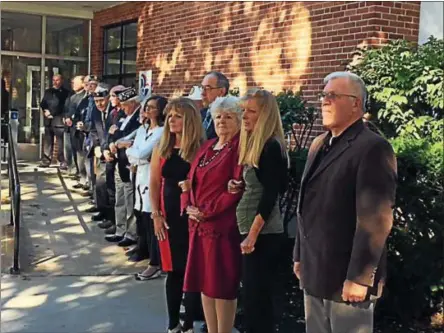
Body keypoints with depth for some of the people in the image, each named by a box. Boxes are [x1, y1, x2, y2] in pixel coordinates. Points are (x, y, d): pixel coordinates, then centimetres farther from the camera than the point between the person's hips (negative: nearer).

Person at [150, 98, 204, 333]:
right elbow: (154, 184, 8)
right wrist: (156, 214, 1)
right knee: (173, 270, 12)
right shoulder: (162, 148, 6)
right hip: (168, 216, 4)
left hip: (193, 216, -4)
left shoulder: (201, 149, -8)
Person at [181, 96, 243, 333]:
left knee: (222, 285, 0)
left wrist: (207, 211, -17)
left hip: (223, 226, -8)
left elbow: (237, 189, -18)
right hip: (199, 224, 8)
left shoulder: (240, 148, -9)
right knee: (204, 282, 13)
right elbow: (191, 180, 17)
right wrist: (188, 207, -1)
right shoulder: (207, 147, 16)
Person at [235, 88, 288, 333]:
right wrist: (239, 187, 1)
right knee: (253, 295, 15)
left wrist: (253, 234, -19)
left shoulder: (271, 147, -15)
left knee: (257, 296, -1)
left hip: (263, 233, -9)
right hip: (250, 229, 9)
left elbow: (271, 194, -19)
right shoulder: (253, 144, 12)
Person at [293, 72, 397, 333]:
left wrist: (359, 277, -20)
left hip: (347, 277, -8)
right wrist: (300, 256, 17)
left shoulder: (373, 148, -14)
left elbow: (376, 220, -19)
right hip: (315, 273, 8)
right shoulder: (320, 145, 13)